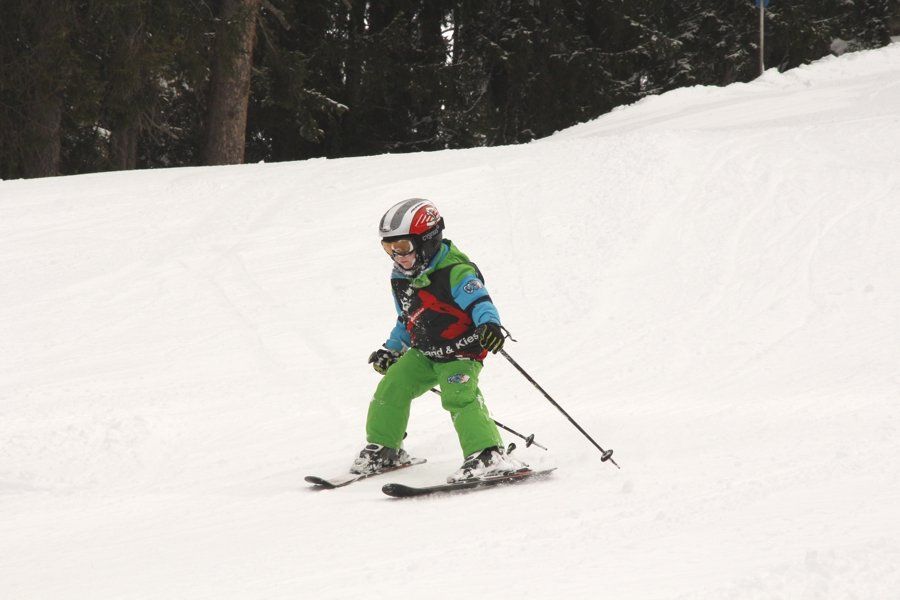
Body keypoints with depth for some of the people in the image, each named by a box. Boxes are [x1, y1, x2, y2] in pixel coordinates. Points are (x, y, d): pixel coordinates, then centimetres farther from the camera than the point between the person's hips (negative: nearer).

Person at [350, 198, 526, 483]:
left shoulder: (456, 272, -18)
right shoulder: (402, 279, 9)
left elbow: (479, 301, -29)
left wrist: (489, 324, -48)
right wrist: (391, 350, 31)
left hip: (460, 354, -8)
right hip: (424, 354, 8)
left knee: (459, 396, -27)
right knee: (391, 388, 0)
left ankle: (488, 455, -35)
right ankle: (383, 449, 18)